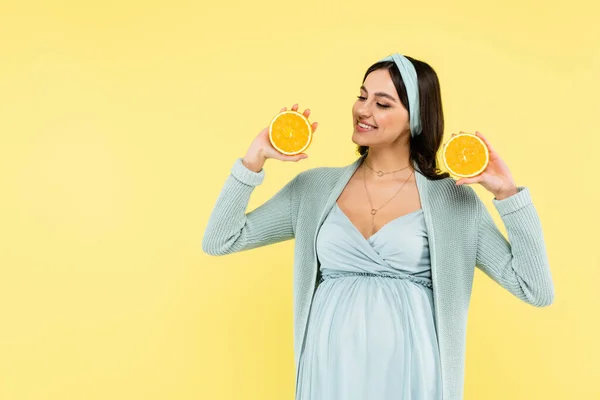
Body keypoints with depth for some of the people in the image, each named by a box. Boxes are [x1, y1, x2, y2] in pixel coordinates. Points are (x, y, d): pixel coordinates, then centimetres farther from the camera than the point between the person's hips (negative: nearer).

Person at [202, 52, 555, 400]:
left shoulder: (453, 198, -2)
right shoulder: (316, 187, 4)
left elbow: (537, 291, -5)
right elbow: (219, 242, 2)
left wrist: (507, 193, -12)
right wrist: (255, 159, -5)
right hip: (330, 371, 2)